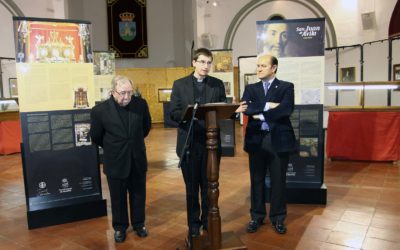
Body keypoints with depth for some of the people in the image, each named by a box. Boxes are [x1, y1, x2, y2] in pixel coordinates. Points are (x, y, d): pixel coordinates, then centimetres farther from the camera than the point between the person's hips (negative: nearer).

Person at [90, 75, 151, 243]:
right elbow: (96, 136, 0)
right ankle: (120, 227, 33)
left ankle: (139, 224, 35)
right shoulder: (100, 110, -15)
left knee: (138, 195, 16)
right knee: (118, 198, 14)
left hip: (137, 160, 2)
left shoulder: (141, 104, -9)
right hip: (115, 162, -2)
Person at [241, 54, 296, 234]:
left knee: (278, 180, 7)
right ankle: (257, 216, 24)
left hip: (278, 139, -2)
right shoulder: (251, 88, 11)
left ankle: (277, 218, 23)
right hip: (256, 139, 3)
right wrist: (267, 106, -16)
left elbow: (286, 109, -15)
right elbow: (245, 108, -6)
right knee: (257, 180, 10)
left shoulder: (286, 87, 2)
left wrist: (261, 115, -14)